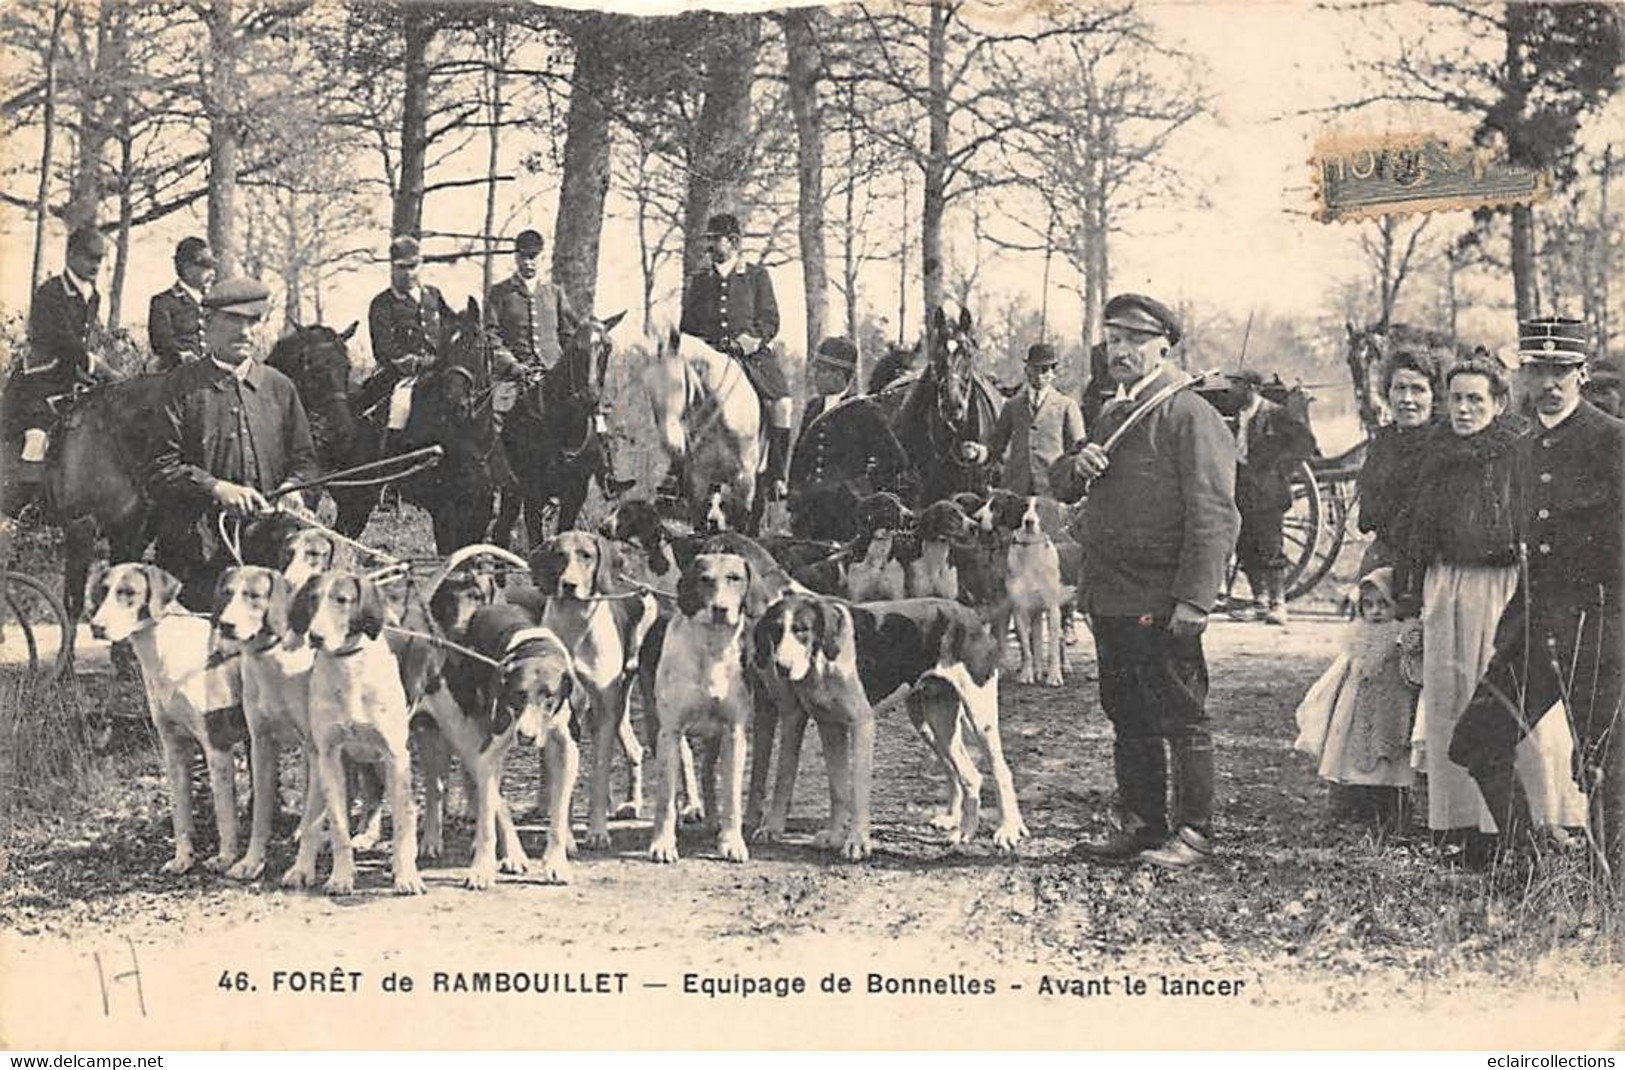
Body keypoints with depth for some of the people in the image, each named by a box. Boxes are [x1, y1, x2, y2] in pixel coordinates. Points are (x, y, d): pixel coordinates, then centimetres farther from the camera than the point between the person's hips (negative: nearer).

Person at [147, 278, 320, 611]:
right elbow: (161, 467, -4)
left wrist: (291, 491, -5)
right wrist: (217, 488, -16)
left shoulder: (279, 387, 15)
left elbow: (305, 460, 16)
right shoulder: (183, 384, 3)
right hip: (197, 546, -2)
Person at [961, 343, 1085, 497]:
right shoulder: (1012, 406, 17)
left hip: (1052, 491, -2)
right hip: (1016, 490, 2)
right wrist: (977, 452, -4)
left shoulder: (1067, 406, 9)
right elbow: (996, 448, 16)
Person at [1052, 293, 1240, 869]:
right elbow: (1059, 483, 21)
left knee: (1181, 719, 1)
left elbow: (1213, 517, -16)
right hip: (1109, 599, 8)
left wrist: (1193, 599, -22)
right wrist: (1077, 465, -4)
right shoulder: (1112, 416, 19)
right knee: (1128, 718, 15)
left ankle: (1195, 832, 9)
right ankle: (1141, 825, 24)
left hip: (1161, 604, -8)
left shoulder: (1191, 416, -9)